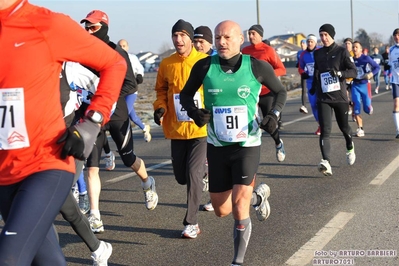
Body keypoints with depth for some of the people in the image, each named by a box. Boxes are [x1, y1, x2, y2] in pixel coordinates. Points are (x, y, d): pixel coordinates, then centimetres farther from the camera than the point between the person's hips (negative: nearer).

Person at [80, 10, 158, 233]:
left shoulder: (117, 53, -8)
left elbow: (131, 85, -10)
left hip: (117, 115, -2)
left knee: (129, 159, 13)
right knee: (92, 166, -6)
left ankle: (148, 183, 46)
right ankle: (95, 218, -4)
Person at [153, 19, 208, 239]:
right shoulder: (166, 64, 2)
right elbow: (161, 90, 14)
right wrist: (160, 108, -4)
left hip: (201, 128, -4)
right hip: (176, 129, 4)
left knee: (193, 174, -11)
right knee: (181, 176, 12)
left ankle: (191, 223, 1)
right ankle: (204, 171, 48)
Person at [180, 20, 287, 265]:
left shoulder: (257, 67, -9)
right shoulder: (204, 67, -6)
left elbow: (281, 91, 8)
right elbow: (186, 94, 9)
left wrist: (275, 114, -10)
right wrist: (193, 111, -12)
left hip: (247, 146, -3)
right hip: (217, 146, 3)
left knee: (239, 205, -15)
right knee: (221, 210, 12)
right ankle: (258, 195, 44)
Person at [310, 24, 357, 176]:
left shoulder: (342, 52, -4)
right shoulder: (317, 53, 9)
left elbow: (354, 71, -10)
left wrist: (339, 73, -26)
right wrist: (314, 87, 27)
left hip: (340, 96, -2)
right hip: (323, 98, 2)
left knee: (344, 127, 14)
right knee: (325, 131, -13)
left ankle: (350, 148, 47)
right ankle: (326, 163, -22)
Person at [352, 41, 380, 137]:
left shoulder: (366, 58, -11)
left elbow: (377, 67, -5)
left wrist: (371, 74, -20)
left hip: (365, 85, -2)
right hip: (355, 85, 2)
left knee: (367, 109, -2)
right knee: (356, 107, -6)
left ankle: (369, 107, 38)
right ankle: (360, 129, 2)